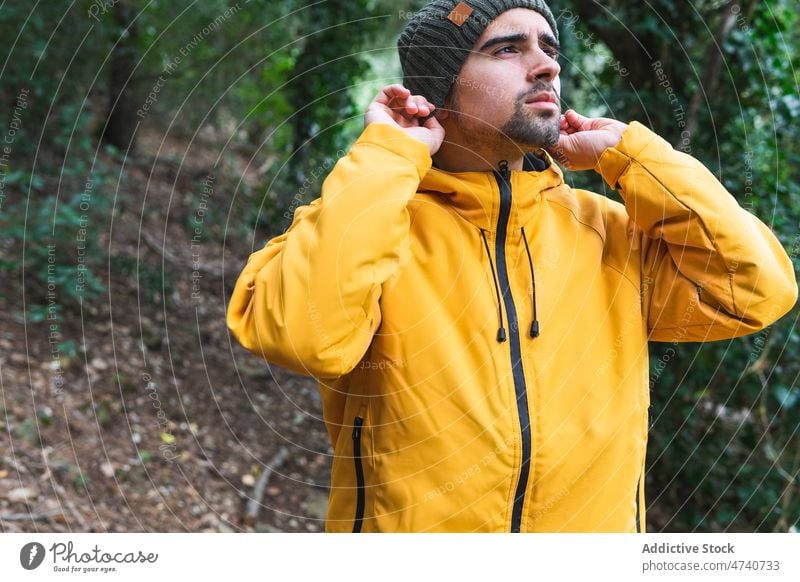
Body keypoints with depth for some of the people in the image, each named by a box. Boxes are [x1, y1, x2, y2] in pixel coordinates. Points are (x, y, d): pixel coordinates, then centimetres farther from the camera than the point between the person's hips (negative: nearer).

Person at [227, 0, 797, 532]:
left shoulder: (608, 231, 1)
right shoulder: (366, 218, -11)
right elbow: (303, 333, -30)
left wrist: (625, 152, -5)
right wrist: (387, 154, -21)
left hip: (594, 517, 4)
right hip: (410, 519, -3)